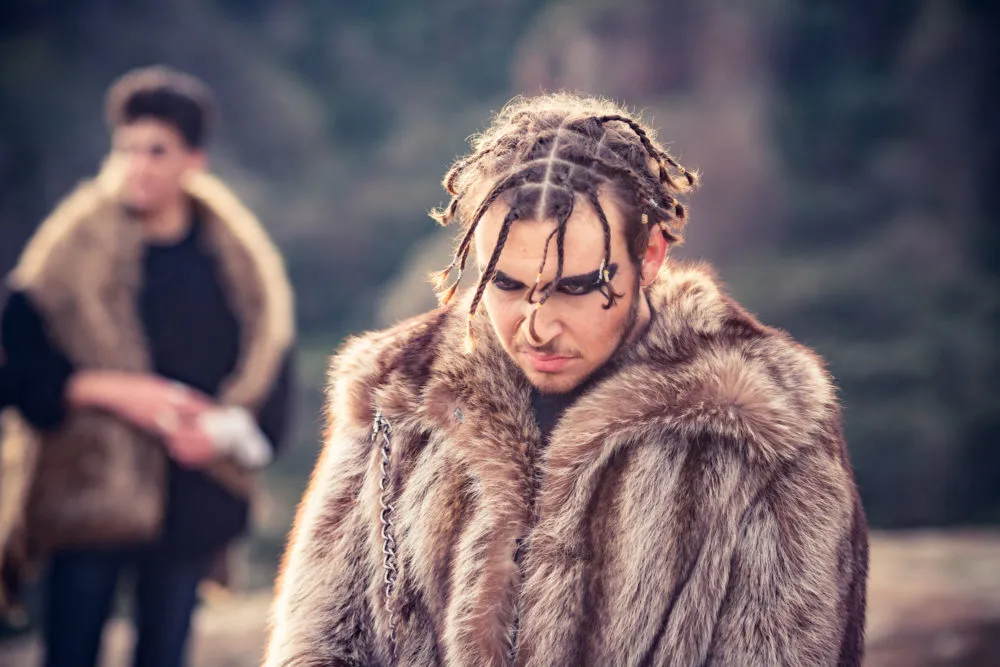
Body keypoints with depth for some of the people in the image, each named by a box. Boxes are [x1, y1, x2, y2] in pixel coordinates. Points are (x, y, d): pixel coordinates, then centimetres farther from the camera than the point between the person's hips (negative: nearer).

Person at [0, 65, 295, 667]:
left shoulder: (237, 259, 3)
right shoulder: (75, 248, -2)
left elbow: (270, 360, 6)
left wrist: (224, 428, -12)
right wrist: (114, 391, -17)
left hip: (194, 499, 2)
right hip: (89, 492, -2)